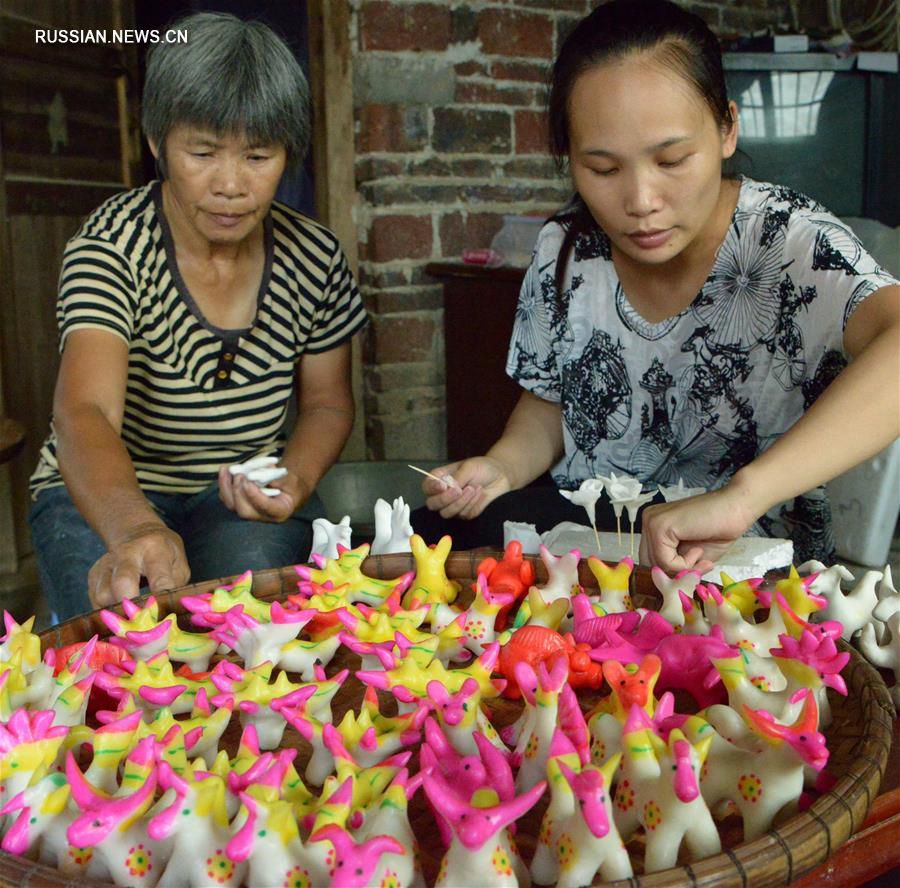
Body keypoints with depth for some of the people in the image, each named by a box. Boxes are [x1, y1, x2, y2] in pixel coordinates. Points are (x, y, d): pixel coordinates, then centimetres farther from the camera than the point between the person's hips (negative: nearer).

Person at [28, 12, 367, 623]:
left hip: (243, 491, 2)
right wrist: (134, 529, -57)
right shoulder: (112, 248, -19)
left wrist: (297, 479, -14)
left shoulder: (314, 258, -7)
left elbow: (328, 402, 8)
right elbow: (85, 416, -36)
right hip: (101, 495, -1)